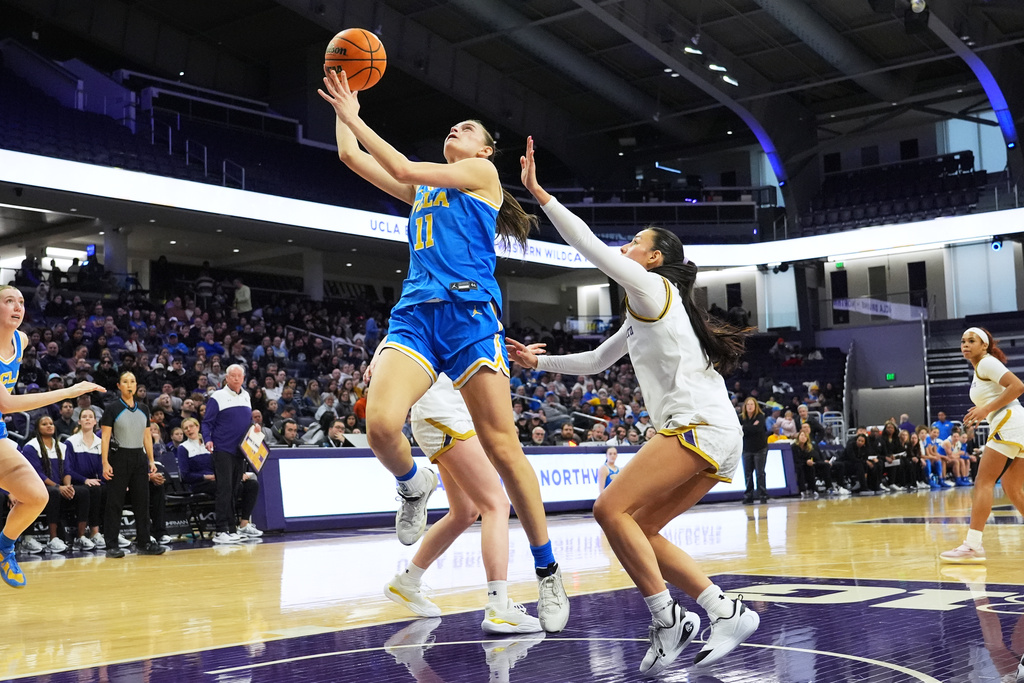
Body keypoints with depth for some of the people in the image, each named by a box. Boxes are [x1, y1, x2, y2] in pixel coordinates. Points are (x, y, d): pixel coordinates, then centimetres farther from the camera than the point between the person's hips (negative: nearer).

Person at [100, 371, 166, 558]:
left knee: (142, 501, 5)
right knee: (115, 503, -3)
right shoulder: (113, 409, -3)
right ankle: (111, 545, 2)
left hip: (139, 458, 5)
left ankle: (143, 543, 11)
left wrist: (151, 460, 9)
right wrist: (105, 463, -15)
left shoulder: (143, 409, 12)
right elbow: (105, 437, -7)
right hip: (120, 457, -5)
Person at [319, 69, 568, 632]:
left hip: (469, 311, -4)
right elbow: (351, 156, 30)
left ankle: (548, 575, 4)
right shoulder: (422, 189, 29)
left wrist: (353, 116, 8)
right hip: (415, 315, 5)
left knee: (501, 446, -7)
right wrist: (345, 105, 29)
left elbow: (404, 167, 2)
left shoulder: (483, 174, 11)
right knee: (381, 424, -23)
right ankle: (414, 486, 11)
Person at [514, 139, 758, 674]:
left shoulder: (652, 287, 0)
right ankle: (727, 613, 4)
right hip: (716, 435, 10)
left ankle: (668, 618, -12)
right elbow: (595, 361, 36)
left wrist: (538, 192, -6)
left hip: (699, 425, -10)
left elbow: (588, 244, -8)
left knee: (612, 508, -14)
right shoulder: (642, 317, 27)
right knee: (638, 529, 7)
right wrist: (537, 362, 33)